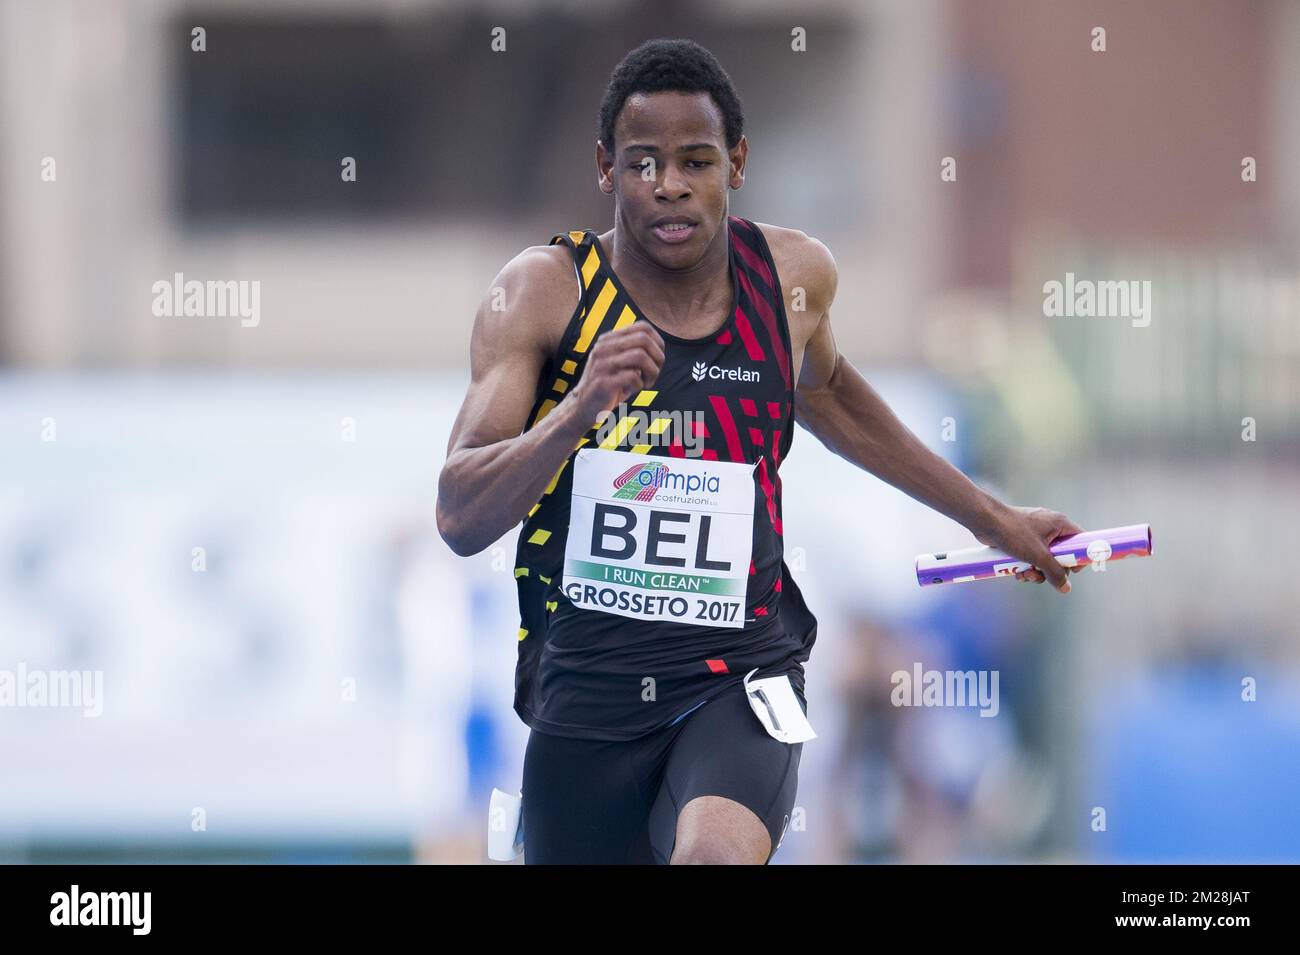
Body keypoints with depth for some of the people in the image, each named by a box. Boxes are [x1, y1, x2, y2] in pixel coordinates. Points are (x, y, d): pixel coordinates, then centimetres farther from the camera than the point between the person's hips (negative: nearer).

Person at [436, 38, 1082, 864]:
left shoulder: (794, 275, 1)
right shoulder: (543, 292, -8)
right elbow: (460, 520, -15)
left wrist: (989, 517, 32)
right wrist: (579, 409, -31)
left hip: (740, 675, 0)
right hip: (587, 682, 0)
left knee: (717, 852, -33)